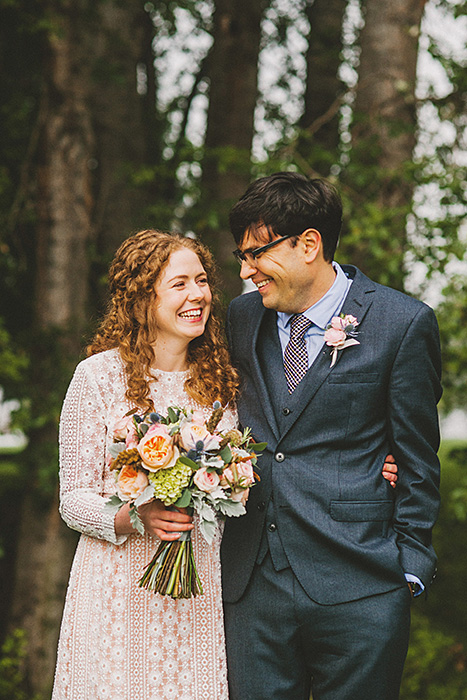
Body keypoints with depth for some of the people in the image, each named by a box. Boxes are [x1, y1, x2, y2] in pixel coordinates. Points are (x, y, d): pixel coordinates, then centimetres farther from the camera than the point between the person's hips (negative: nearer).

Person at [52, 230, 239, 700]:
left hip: (202, 588, 3)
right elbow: (73, 499, -2)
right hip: (120, 587, -3)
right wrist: (133, 518, -22)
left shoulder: (219, 379, 8)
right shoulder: (98, 376, -4)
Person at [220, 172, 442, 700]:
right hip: (251, 587, 4)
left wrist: (407, 568, -2)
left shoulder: (403, 324, -4)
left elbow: (417, 461, -1)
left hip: (358, 595, -4)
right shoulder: (242, 317, 10)